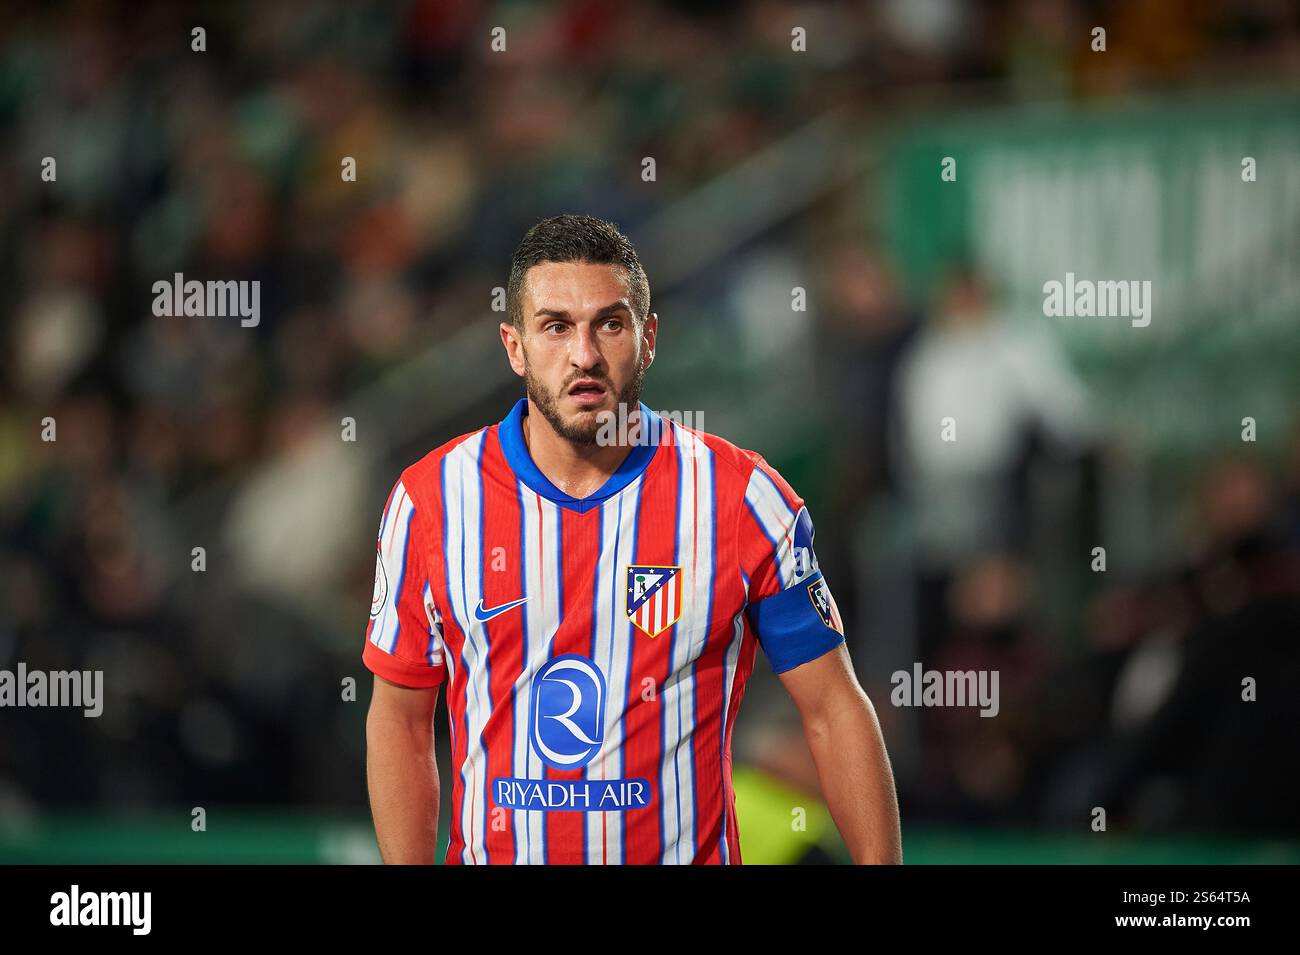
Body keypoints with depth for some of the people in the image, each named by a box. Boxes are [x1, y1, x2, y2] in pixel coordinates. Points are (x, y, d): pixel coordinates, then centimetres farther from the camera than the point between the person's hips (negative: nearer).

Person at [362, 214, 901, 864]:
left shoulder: (745, 498, -10)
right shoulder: (428, 500, -6)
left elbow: (834, 713, -6)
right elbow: (398, 723, 2)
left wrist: (879, 863, -13)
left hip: (690, 851, -1)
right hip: (492, 851, 1)